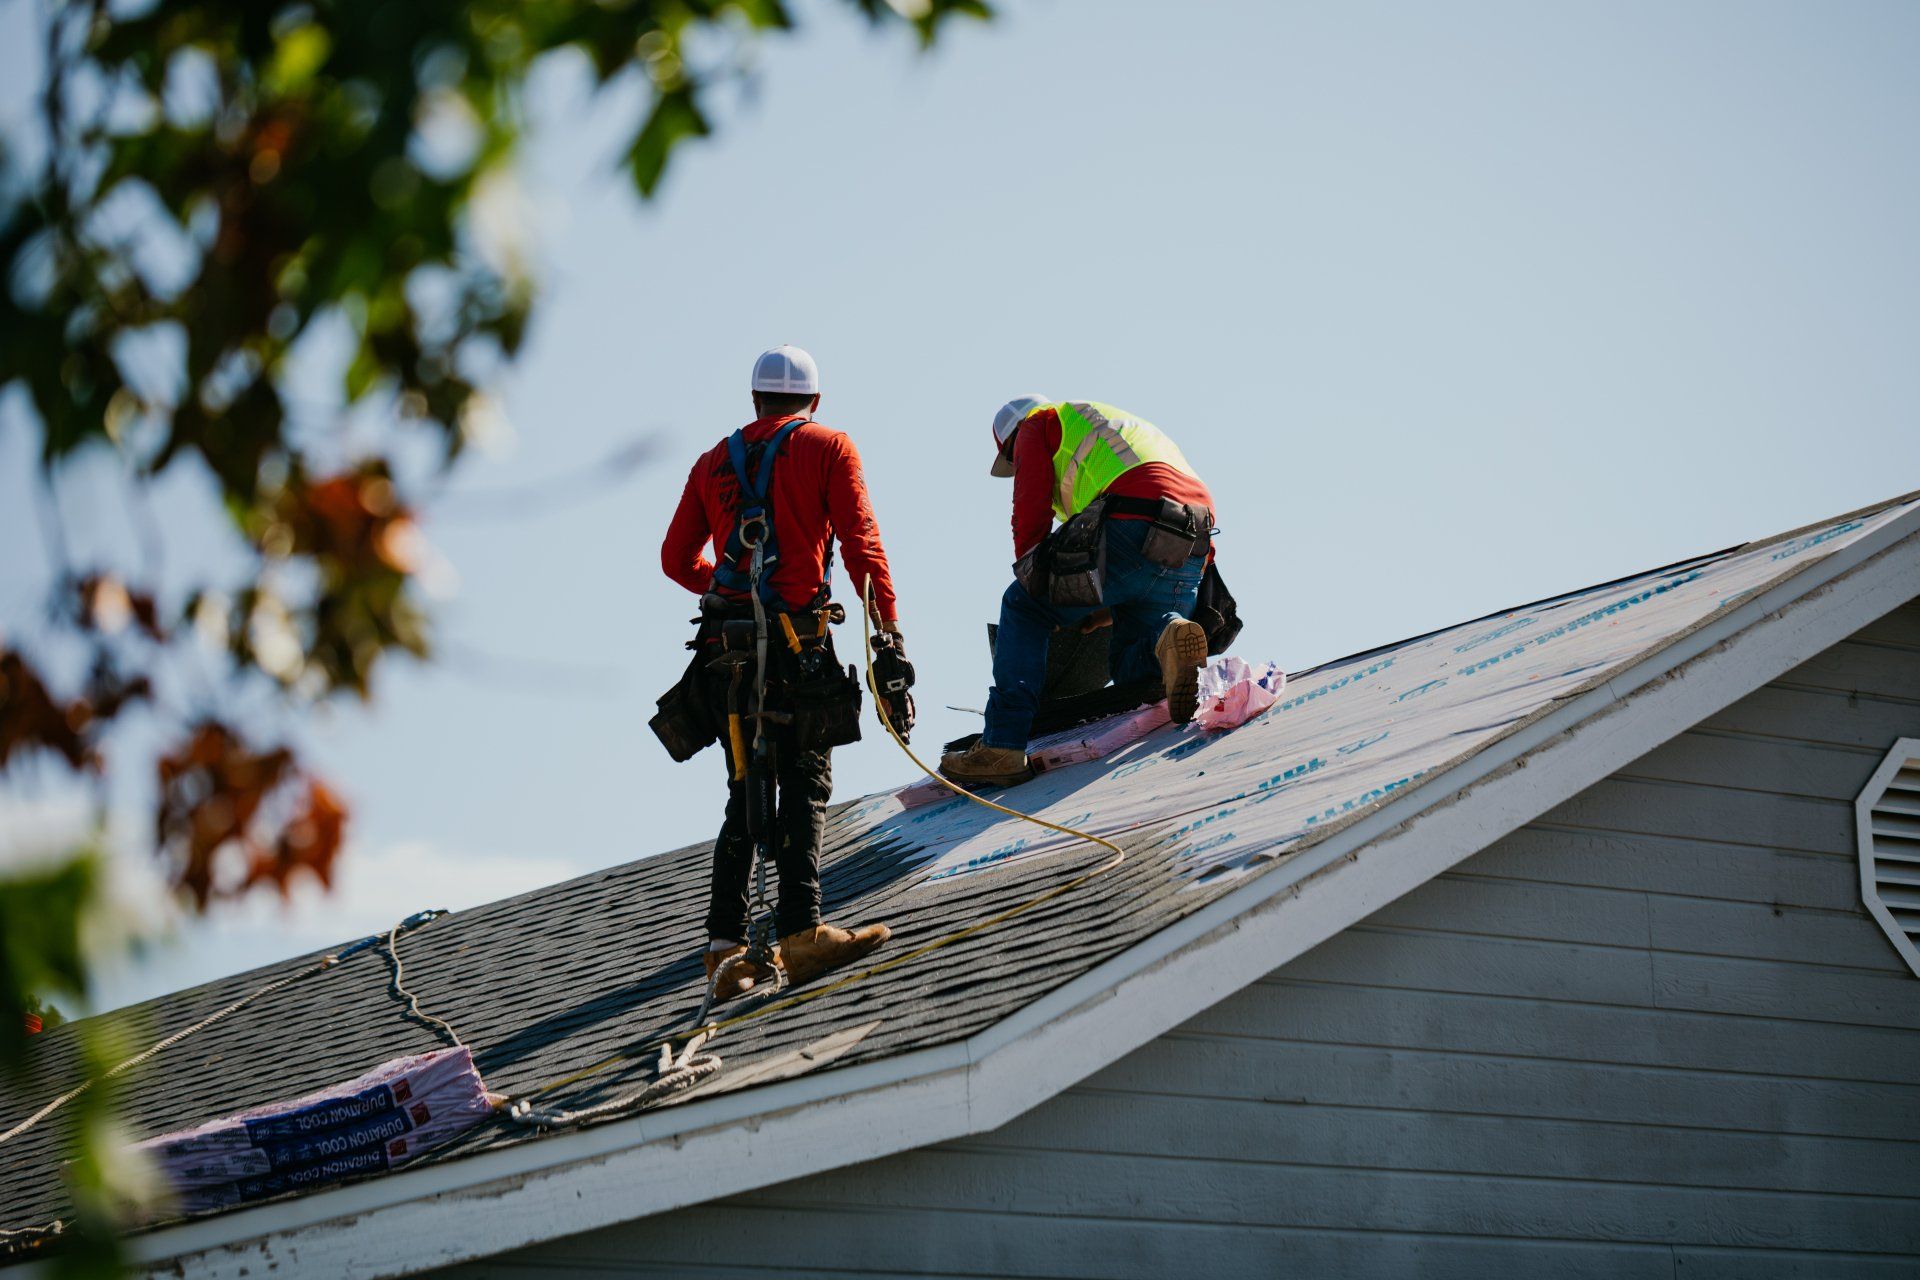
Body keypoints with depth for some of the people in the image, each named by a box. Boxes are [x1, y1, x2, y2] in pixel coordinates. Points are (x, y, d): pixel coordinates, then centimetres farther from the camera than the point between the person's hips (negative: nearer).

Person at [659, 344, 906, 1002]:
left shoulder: (714, 461, 19)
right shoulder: (827, 447, 7)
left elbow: (677, 559, 19)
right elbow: (860, 543, -5)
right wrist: (889, 631, -5)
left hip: (726, 647, 4)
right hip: (797, 644, -4)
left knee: (746, 794, 10)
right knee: (804, 786, -4)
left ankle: (727, 947, 2)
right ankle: (800, 930, -21)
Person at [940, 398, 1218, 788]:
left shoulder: (1037, 424, 20)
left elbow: (1030, 514, 9)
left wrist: (1032, 577, 24)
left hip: (1133, 529, -6)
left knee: (1023, 608, 11)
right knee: (1128, 667, 19)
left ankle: (1003, 746, -1)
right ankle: (1170, 639, -16)